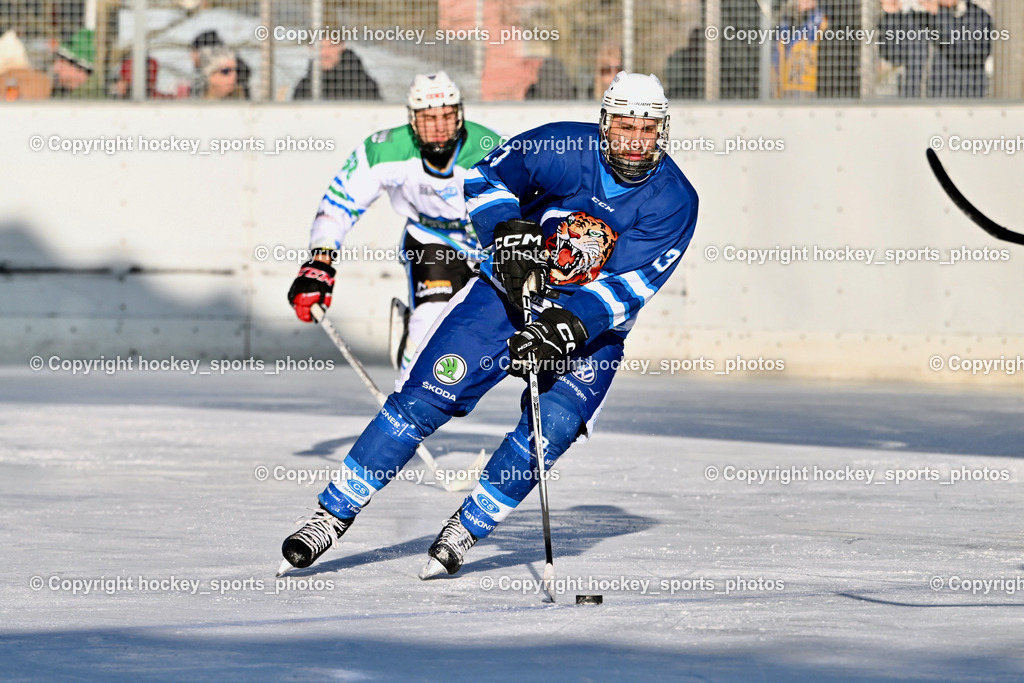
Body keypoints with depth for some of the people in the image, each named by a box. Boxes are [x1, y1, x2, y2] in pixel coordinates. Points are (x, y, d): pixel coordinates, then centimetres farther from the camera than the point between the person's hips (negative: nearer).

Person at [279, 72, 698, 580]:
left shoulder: (675, 200, -16)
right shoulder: (563, 146, -15)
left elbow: (629, 285, -23)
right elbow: (485, 179, -7)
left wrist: (566, 327, -36)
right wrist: (508, 231, -26)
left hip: (592, 327, 0)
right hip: (510, 290, 0)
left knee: (554, 423, -24)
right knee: (425, 398, -10)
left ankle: (464, 531, -7)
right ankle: (331, 517, -4)